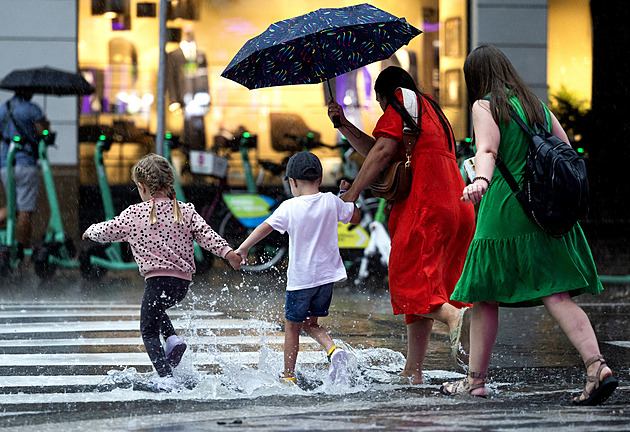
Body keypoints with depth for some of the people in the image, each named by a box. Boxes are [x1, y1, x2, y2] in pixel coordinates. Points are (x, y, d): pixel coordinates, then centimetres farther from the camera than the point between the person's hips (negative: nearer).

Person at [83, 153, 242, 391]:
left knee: (149, 331, 8)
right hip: (183, 282, 5)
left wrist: (91, 230, 30)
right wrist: (227, 251, -11)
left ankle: (166, 377, -8)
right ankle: (173, 339, 10)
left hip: (158, 279, -5)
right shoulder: (186, 211, 5)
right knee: (156, 310, 34)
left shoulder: (134, 214, -2)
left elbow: (107, 231, 10)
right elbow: (206, 234, -6)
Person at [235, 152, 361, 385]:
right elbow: (356, 218, 11)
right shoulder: (331, 201, -2)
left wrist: (242, 249, -15)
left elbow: (265, 227, -18)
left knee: (292, 326, 10)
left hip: (300, 278, -4)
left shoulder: (289, 207, -11)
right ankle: (333, 350, -8)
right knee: (310, 323, 18)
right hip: (327, 275, 4)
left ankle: (288, 377, 14)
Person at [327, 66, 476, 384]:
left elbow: (384, 150, -7)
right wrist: (344, 125, 22)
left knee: (407, 277, -11)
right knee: (421, 285, 9)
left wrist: (353, 192, -6)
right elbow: (380, 152, 28)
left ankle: (454, 315, -34)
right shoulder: (431, 111, 32)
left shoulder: (402, 103, 6)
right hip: (456, 208, 9)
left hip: (426, 206, -9)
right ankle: (413, 370, 7)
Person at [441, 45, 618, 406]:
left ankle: (476, 379, 15)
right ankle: (597, 366, -19)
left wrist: (480, 181, -38)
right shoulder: (537, 105, 16)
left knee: (485, 295, 7)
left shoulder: (485, 107, -2)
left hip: (504, 212, -5)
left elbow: (488, 151, -21)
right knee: (556, 294, -2)